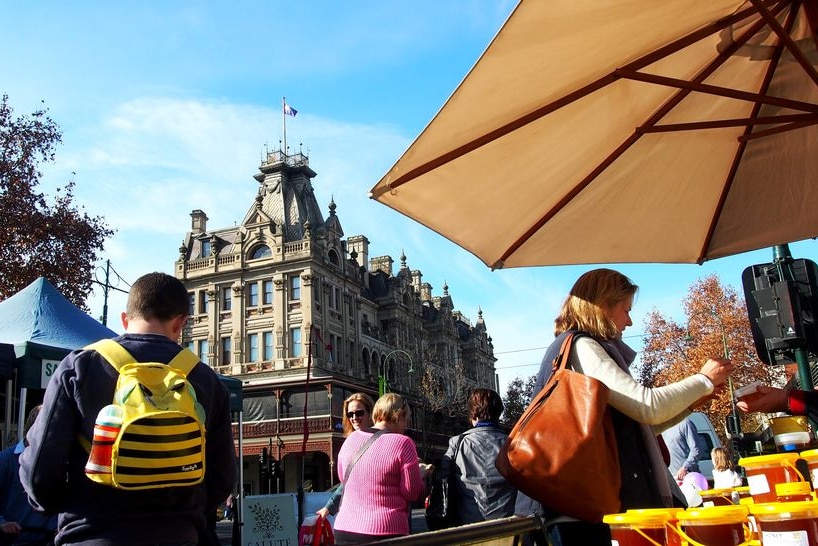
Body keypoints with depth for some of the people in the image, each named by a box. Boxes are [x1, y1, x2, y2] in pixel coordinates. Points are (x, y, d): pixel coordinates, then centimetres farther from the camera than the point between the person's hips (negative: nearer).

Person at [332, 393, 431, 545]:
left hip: (345, 529, 5)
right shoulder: (402, 443, -11)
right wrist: (420, 474, 11)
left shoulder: (351, 439, 5)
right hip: (385, 532, -5)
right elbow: (412, 493, -9)